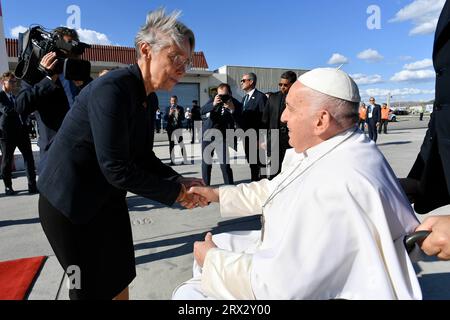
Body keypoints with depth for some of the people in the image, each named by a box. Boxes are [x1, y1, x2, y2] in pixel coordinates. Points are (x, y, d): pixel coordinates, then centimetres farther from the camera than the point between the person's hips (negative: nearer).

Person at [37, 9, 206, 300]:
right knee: (93, 289, 11)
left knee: (120, 281, 16)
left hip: (109, 200, 8)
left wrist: (181, 182, -8)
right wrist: (175, 193, -20)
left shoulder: (149, 99, 1)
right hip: (71, 203, -7)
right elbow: (117, 168, -30)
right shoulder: (111, 89, -26)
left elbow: (144, 157, 5)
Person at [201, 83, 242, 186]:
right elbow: (202, 111, -11)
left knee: (225, 165, -9)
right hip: (208, 135, 3)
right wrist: (213, 104, -28)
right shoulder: (213, 101, 3)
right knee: (206, 163, 11)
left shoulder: (236, 104, -4)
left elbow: (239, 120, -15)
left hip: (223, 137, -3)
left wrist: (232, 109, -31)